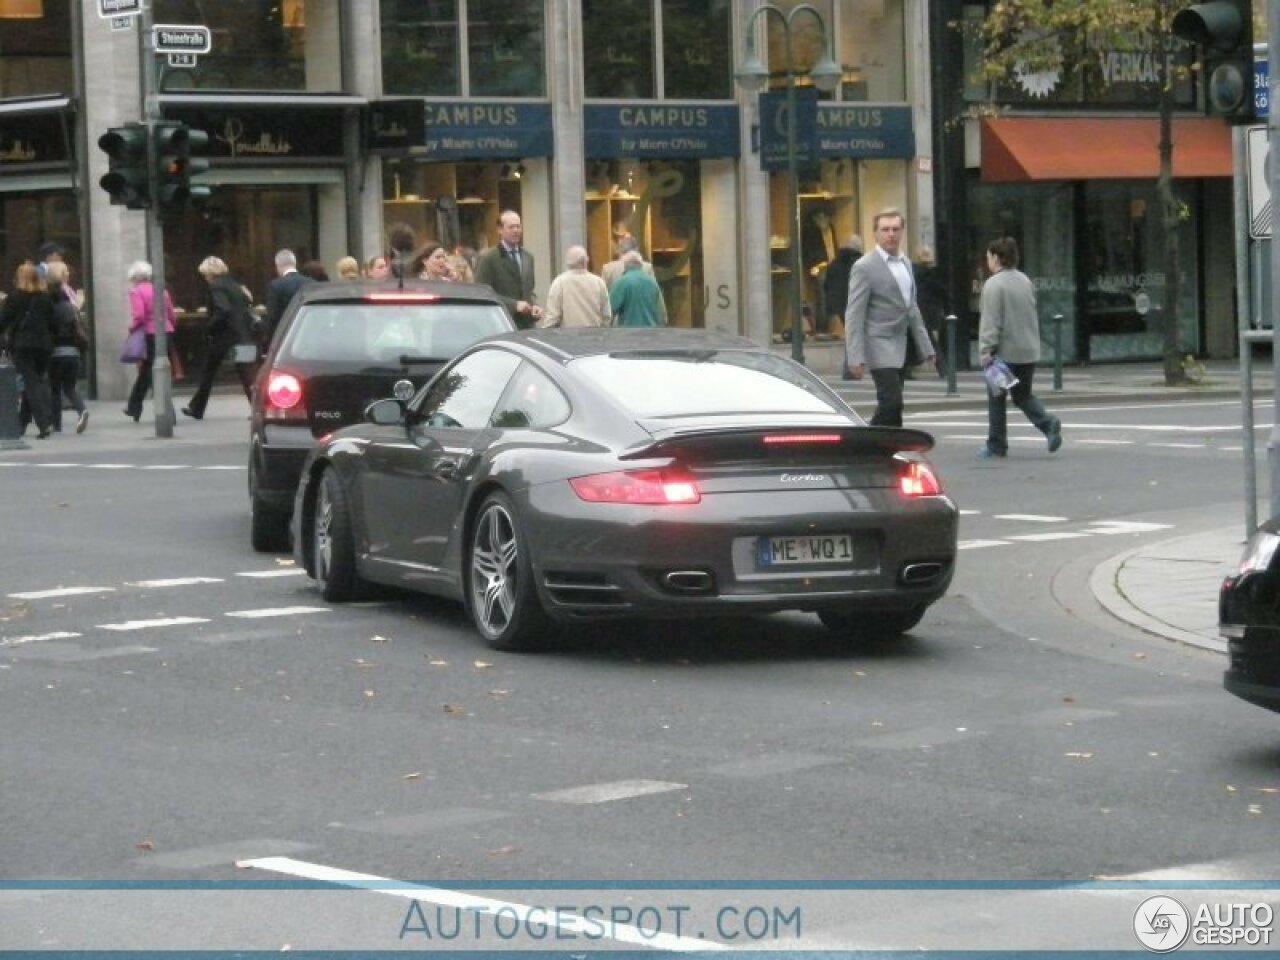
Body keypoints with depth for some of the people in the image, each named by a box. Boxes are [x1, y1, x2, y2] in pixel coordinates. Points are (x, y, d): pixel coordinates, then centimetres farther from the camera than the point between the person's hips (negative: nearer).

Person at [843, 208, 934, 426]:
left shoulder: (905, 264, 15)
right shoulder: (864, 267, -10)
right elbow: (854, 315, -13)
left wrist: (926, 348, 16)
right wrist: (856, 357, -20)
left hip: (900, 349, 8)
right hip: (880, 347, -8)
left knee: (891, 406, 7)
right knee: (892, 402, -16)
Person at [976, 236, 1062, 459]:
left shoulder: (994, 284, -14)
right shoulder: (1025, 281, 11)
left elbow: (990, 321, -19)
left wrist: (986, 349, -19)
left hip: (1004, 351, -7)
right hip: (1028, 351, 7)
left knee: (996, 398, 6)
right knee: (1023, 395, 16)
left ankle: (996, 445, 11)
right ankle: (1048, 423, -7)